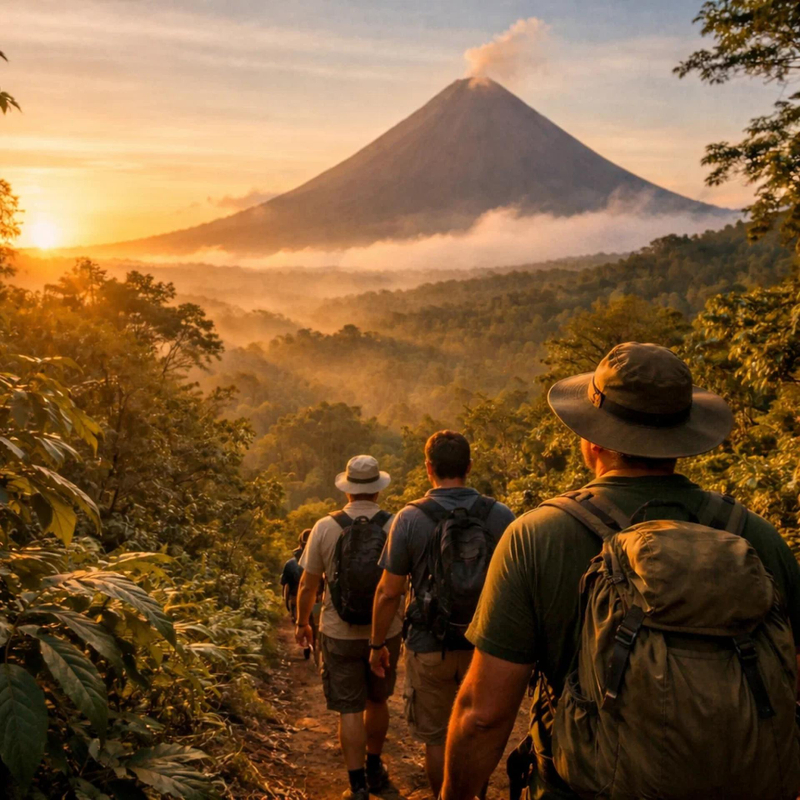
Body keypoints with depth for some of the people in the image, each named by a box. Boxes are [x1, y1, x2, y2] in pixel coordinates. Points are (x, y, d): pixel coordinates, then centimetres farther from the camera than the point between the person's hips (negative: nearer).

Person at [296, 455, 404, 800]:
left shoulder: (325, 527, -9)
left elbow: (306, 584, -2)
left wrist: (302, 623, 14)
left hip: (340, 636, -1)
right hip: (385, 634, 1)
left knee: (349, 711, 10)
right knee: (377, 701, 22)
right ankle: (374, 769, 38)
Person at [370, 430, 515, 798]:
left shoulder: (410, 518, -12)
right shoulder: (500, 516, -9)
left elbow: (388, 592, -8)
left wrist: (377, 645, 5)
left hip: (429, 648, -1)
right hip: (484, 645, 2)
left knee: (436, 737, 17)